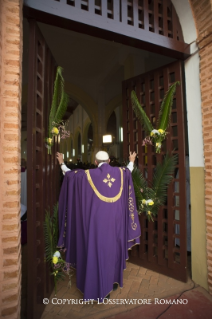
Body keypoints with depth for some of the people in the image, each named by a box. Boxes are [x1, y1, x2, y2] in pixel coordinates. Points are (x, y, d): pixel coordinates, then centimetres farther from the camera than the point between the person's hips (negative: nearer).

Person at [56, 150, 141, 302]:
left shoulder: (89, 174, -10)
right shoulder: (119, 172, -1)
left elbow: (70, 173, 4)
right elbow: (129, 170, 23)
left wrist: (62, 163, 22)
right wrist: (132, 161, 44)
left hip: (97, 219, -3)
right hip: (115, 219, 4)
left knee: (97, 250, 10)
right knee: (113, 247, 21)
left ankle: (98, 288, 24)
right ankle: (114, 280, 41)